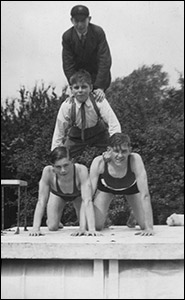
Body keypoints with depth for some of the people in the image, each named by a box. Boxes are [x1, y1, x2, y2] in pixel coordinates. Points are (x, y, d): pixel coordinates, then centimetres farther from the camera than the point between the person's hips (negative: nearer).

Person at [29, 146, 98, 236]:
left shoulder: (81, 170, -44)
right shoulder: (48, 171, -41)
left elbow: (87, 201, -44)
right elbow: (41, 202, -35)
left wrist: (91, 229, -52)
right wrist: (36, 228, -42)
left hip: (78, 195, -1)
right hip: (57, 194, 1)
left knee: (86, 226, -11)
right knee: (53, 227, -6)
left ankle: (83, 228, 26)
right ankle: (53, 221, 29)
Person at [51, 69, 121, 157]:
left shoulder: (99, 101, -26)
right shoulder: (66, 106, -24)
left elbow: (114, 126, -26)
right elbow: (58, 134, -16)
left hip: (98, 135, 0)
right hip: (76, 138, 0)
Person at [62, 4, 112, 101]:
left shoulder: (98, 32, -20)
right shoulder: (67, 36, -14)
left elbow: (105, 60, -24)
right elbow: (68, 64, -15)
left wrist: (100, 87, -32)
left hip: (98, 74, -1)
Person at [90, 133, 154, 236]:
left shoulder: (135, 159, -41)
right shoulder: (99, 162, -38)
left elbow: (145, 195, -40)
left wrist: (149, 227, -44)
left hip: (131, 186, 0)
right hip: (106, 187, 0)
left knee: (145, 226, -7)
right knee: (96, 226, -10)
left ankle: (133, 218, 30)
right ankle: (104, 218, 28)